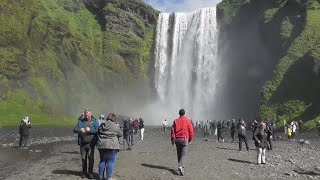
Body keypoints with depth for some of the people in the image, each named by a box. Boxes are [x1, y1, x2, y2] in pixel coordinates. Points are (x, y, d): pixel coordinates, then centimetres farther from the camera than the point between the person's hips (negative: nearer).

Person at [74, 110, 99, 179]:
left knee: (91, 158, -2)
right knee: (83, 158, 11)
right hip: (82, 143, 3)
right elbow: (75, 129, 4)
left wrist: (90, 130, -22)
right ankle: (84, 172, 23)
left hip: (91, 143, -3)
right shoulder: (81, 121, 10)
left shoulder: (95, 121, 2)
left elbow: (97, 130, -9)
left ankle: (90, 173, 10)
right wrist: (80, 130, -15)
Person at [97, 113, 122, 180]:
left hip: (101, 145, 6)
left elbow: (98, 134, 17)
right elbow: (120, 134, 3)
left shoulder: (101, 125, 7)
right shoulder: (115, 126, -9)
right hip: (112, 146, -6)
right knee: (110, 162, 0)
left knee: (102, 160, 15)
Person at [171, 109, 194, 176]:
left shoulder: (176, 121, 3)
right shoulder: (187, 120, -3)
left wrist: (172, 139, 8)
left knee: (179, 154, 17)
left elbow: (172, 130, 1)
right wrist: (190, 139, 10)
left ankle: (180, 166, 25)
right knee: (184, 154, -3)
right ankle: (182, 167, -23)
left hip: (177, 139, 3)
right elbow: (191, 130, -3)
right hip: (184, 139, -3)